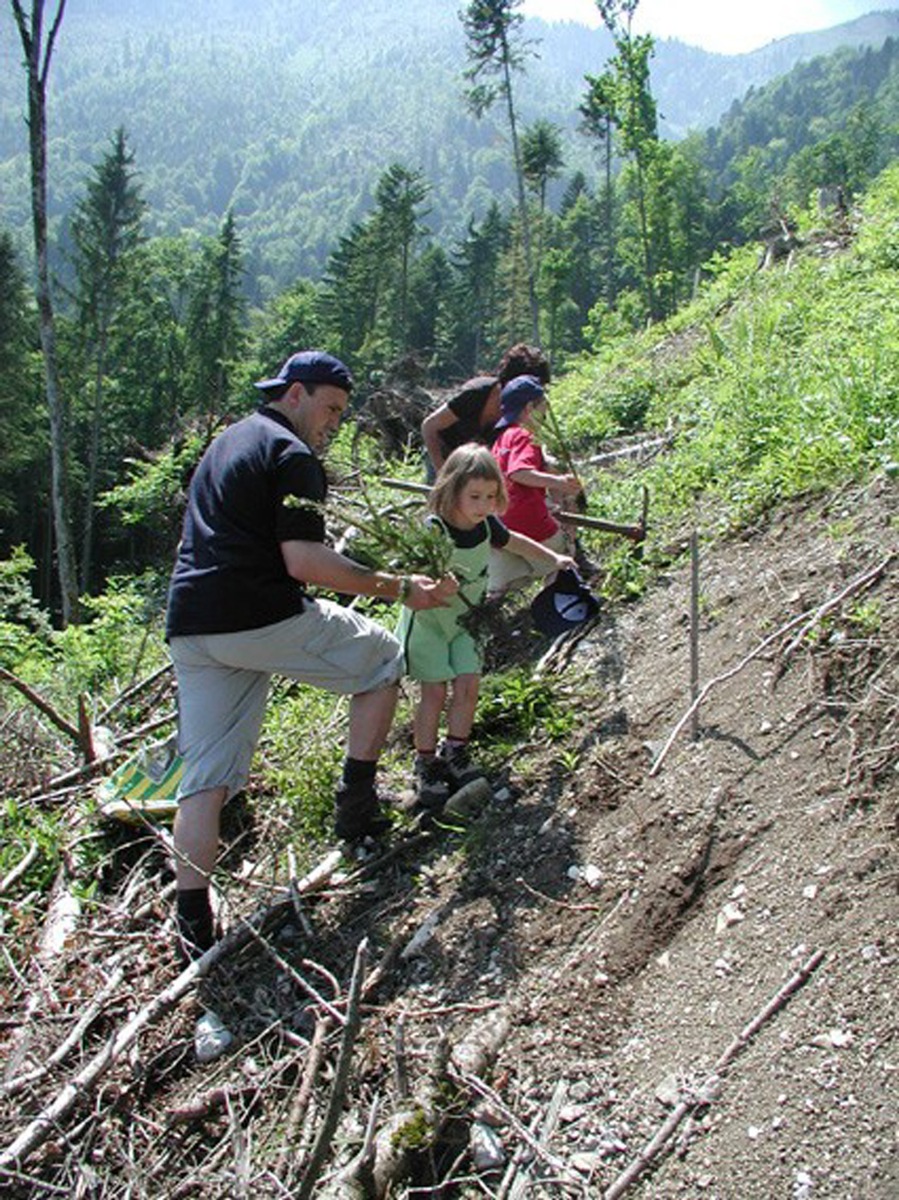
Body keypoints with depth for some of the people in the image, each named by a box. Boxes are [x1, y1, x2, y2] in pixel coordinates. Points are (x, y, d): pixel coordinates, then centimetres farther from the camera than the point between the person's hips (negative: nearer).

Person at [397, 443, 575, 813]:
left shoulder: (486, 525, -8)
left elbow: (515, 543, 14)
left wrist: (554, 558, 20)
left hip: (465, 620, 5)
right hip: (428, 619, -5)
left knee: (468, 685, -2)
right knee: (434, 691, -7)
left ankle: (454, 752, 18)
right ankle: (426, 765, 10)